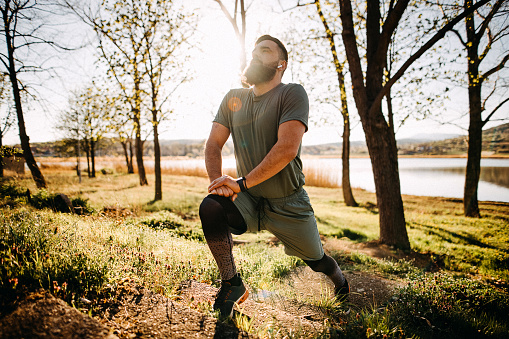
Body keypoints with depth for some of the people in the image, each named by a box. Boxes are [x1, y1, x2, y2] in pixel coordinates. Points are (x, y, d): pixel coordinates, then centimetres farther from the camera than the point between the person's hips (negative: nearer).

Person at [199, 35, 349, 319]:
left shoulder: (292, 94, -12)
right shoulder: (233, 99, 4)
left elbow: (287, 149, -24)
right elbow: (214, 144, 2)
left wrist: (242, 182, -27)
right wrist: (218, 181, -16)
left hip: (289, 204, -3)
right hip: (249, 200, 3)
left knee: (316, 260, 12)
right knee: (210, 208, -27)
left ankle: (339, 278, 52)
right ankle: (233, 285, -4)